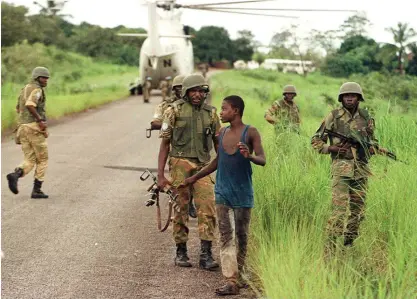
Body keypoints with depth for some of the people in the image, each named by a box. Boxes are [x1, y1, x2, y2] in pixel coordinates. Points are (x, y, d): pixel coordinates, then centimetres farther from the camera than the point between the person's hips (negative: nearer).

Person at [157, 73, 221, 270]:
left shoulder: (210, 113, 10)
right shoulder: (174, 110, 0)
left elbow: (218, 143, 16)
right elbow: (165, 144, 1)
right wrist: (160, 175, -4)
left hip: (203, 166, 2)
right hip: (180, 163, -2)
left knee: (207, 207, -10)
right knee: (181, 208, 3)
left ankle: (206, 254, -7)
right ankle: (181, 251, 16)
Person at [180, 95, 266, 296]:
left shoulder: (250, 133, -6)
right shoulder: (222, 133, 9)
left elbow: (262, 160, -16)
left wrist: (249, 156, -38)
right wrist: (194, 178, 23)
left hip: (243, 194, -4)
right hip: (223, 192, 4)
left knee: (242, 236, 7)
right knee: (225, 237, -5)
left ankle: (238, 275, 21)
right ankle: (230, 282, -9)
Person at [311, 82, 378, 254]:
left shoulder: (366, 118, 12)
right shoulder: (334, 117, 1)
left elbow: (372, 140, 25)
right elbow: (316, 141, 5)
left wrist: (373, 148, 2)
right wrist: (332, 149, -11)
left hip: (362, 169, 5)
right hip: (341, 168, -5)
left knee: (357, 209, 9)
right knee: (339, 209, -15)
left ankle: (349, 243, 24)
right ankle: (330, 249, -15)